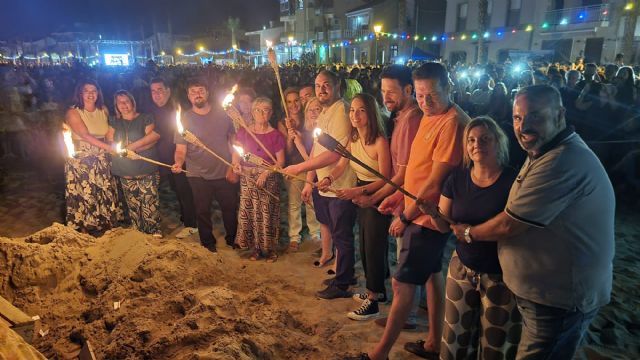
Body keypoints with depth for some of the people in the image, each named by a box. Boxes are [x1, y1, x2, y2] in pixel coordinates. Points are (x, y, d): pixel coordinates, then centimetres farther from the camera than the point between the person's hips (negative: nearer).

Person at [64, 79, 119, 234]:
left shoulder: (103, 110, 6)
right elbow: (86, 136, -20)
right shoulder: (73, 113, -8)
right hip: (81, 160, -4)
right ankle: (84, 229, 14)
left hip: (102, 160, 4)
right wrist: (111, 148, -29)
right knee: (84, 195, 0)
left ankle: (105, 225, 23)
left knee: (105, 194, 7)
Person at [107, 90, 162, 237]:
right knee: (133, 204, 3)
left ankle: (155, 230, -2)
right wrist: (140, 147, -10)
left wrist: (129, 146, -12)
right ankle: (139, 231, 13)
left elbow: (153, 137, -10)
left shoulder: (145, 119, 5)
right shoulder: (114, 122, 15)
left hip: (147, 170, -3)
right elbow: (110, 143, 2)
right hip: (126, 172, 3)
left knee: (149, 201, -10)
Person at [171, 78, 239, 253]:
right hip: (198, 176, 0)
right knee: (203, 211, 10)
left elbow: (233, 140, 5)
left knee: (230, 209, 11)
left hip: (224, 173, 1)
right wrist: (178, 163, -26)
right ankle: (208, 242, 31)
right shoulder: (185, 119, -2)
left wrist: (234, 167, -3)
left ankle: (232, 239, 33)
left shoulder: (222, 114, 1)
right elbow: (180, 149, -5)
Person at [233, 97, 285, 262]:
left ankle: (270, 248, 14)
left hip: (268, 178, -2)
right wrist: (236, 163, -13)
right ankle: (256, 247, 17)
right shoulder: (244, 132, 8)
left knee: (267, 214, -2)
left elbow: (280, 161, -3)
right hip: (247, 178, 2)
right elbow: (236, 152, 8)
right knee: (249, 212, 2)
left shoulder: (275, 135, 0)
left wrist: (266, 173, -16)